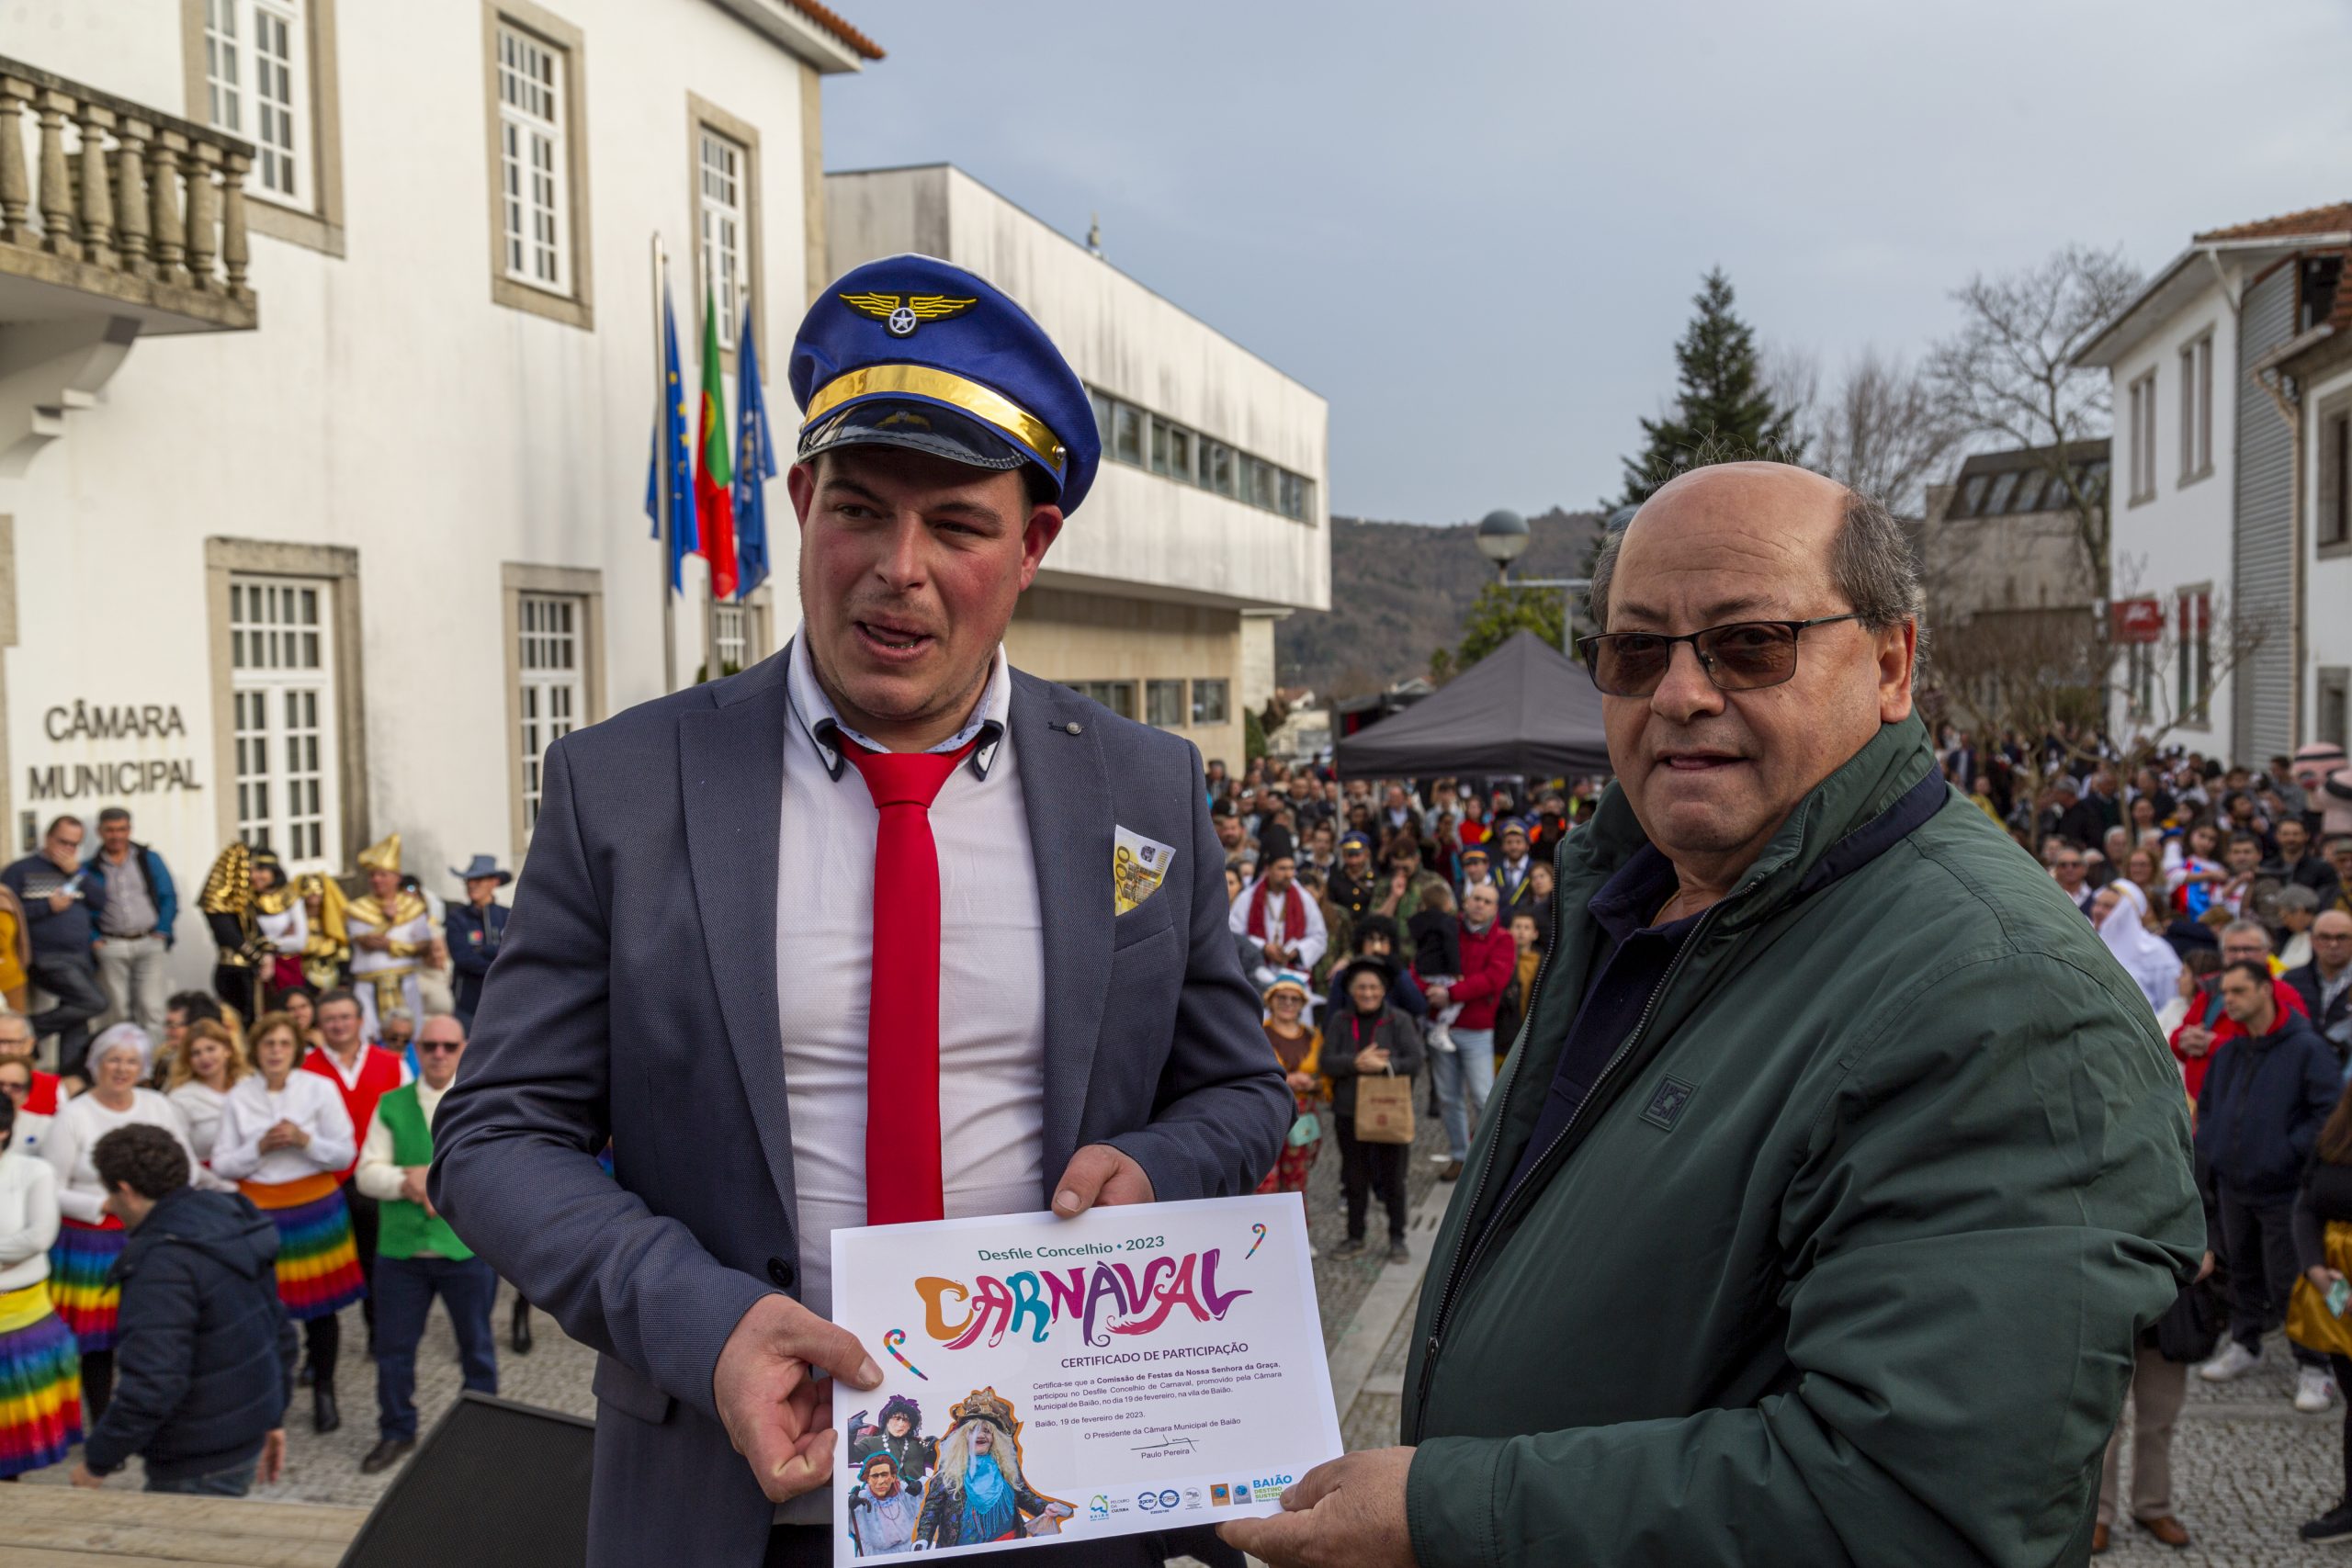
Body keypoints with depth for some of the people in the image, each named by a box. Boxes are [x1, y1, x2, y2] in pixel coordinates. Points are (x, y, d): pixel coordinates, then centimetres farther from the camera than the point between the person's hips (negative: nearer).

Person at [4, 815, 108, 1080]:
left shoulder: (78, 871, 17)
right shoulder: (22, 870, 1)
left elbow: (102, 902, 5)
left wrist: (76, 873, -4)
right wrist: (48, 906, -13)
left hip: (81, 958, 6)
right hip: (49, 958, -6)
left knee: (75, 1017, 7)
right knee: (94, 1001, -21)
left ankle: (70, 1078, 15)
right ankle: (30, 1029, -5)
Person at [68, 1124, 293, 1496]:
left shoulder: (161, 1264, -22)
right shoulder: (230, 1219, 7)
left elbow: (153, 1384, -27)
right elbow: (279, 1330, 14)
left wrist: (98, 1461, -14)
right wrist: (273, 1417, 22)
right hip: (248, 1434, 9)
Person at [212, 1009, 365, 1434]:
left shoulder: (321, 1088, -1)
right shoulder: (238, 1097, 3)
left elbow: (346, 1154, -1)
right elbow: (221, 1164, 2)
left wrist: (304, 1140, -16)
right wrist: (261, 1147, -14)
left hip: (315, 1207, 0)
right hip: (259, 1211, 1)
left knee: (321, 1306, 4)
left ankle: (324, 1392, 20)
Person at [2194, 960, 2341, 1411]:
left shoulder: (2307, 1049, -10)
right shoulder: (2229, 1053, 10)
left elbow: (2330, 1111, -14)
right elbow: (2206, 1107, 21)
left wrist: (2291, 1152, -17)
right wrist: (2210, 1151, 9)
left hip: (2283, 1191, -6)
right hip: (2233, 1186, 6)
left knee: (2291, 1281, -2)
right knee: (2242, 1270, 17)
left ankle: (2311, 1366, 10)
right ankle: (2244, 1344, 32)